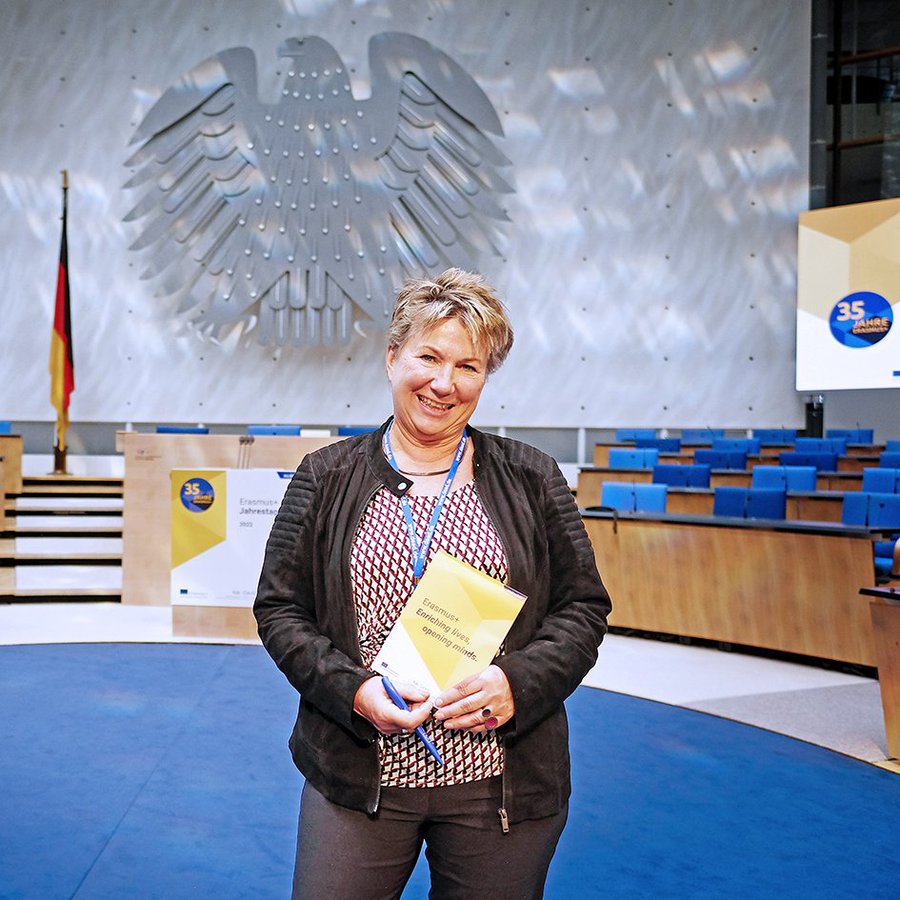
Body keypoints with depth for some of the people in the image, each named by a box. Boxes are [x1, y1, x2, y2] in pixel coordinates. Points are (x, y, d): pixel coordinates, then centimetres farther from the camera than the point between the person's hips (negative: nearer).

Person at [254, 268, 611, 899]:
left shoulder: (531, 480, 5)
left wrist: (519, 681, -13)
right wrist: (351, 689, -13)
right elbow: (279, 607, 3)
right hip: (357, 779, 0)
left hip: (500, 784, 1)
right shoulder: (327, 478, 4)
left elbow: (583, 607, 4)